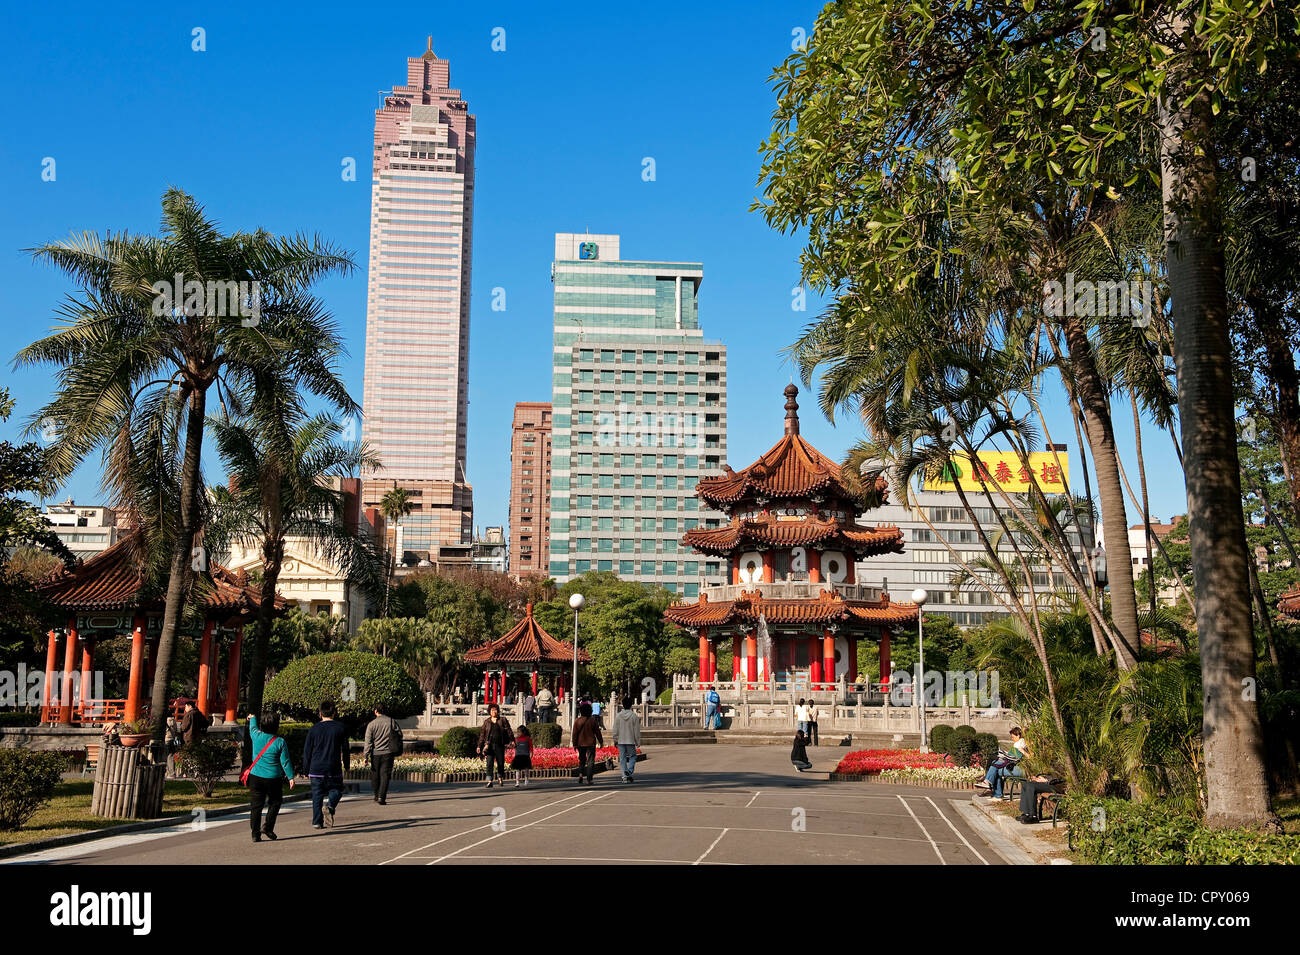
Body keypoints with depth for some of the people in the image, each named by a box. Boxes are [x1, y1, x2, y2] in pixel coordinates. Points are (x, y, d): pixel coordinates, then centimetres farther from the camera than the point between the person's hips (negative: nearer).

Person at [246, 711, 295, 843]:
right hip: (273, 778, -2)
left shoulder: (257, 736, -1)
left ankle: (255, 834, 5)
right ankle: (268, 827, 6)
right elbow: (285, 762, -6)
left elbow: (253, 728, 24)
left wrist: (252, 718, 45)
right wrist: (290, 777, 0)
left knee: (255, 806, 6)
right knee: (274, 803, 17)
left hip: (256, 777, 2)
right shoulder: (280, 742, -8)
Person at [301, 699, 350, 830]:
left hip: (316, 770, 1)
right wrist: (347, 766, 20)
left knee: (317, 795, 10)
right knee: (336, 790, 13)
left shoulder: (313, 729, 2)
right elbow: (345, 749, 7)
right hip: (334, 770, -1)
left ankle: (317, 822, 7)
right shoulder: (341, 728, 1)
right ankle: (329, 806, -16)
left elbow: (307, 752, 5)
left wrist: (306, 771, 13)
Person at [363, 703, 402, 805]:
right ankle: (381, 797, -11)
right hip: (388, 753, 0)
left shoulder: (371, 724, -4)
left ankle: (377, 795, 24)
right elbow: (400, 735, 6)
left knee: (375, 775, 15)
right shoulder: (392, 721, -1)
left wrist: (365, 756, -4)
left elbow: (368, 742, -6)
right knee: (385, 775, 0)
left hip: (376, 754, 0)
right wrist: (397, 750, 22)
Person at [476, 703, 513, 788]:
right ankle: (489, 781, -11)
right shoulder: (486, 722, 10)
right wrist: (479, 746, 8)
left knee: (501, 763, 6)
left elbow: (508, 731, 1)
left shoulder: (503, 720, 7)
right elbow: (482, 734, 12)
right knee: (489, 763, -9)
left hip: (500, 745, 0)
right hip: (489, 745, 0)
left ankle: (500, 777, 29)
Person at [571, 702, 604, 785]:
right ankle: (589, 780, -4)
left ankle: (580, 774, -3)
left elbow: (575, 734, 0)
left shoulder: (577, 721, -3)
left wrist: (575, 744, 8)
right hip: (591, 744, -2)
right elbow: (597, 732, -1)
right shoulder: (592, 720, -7)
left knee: (581, 760, 18)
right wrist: (601, 742, 10)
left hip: (580, 744, 2)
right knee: (590, 761, 1)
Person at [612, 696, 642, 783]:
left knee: (622, 758, 7)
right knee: (633, 756, 12)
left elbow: (615, 730, 1)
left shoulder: (618, 716, -2)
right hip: (631, 741, -2)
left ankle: (625, 776, 6)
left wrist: (615, 740, 11)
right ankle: (629, 771, -10)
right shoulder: (634, 716, -7)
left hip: (621, 741, 2)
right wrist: (638, 741, 6)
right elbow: (637, 730, -3)